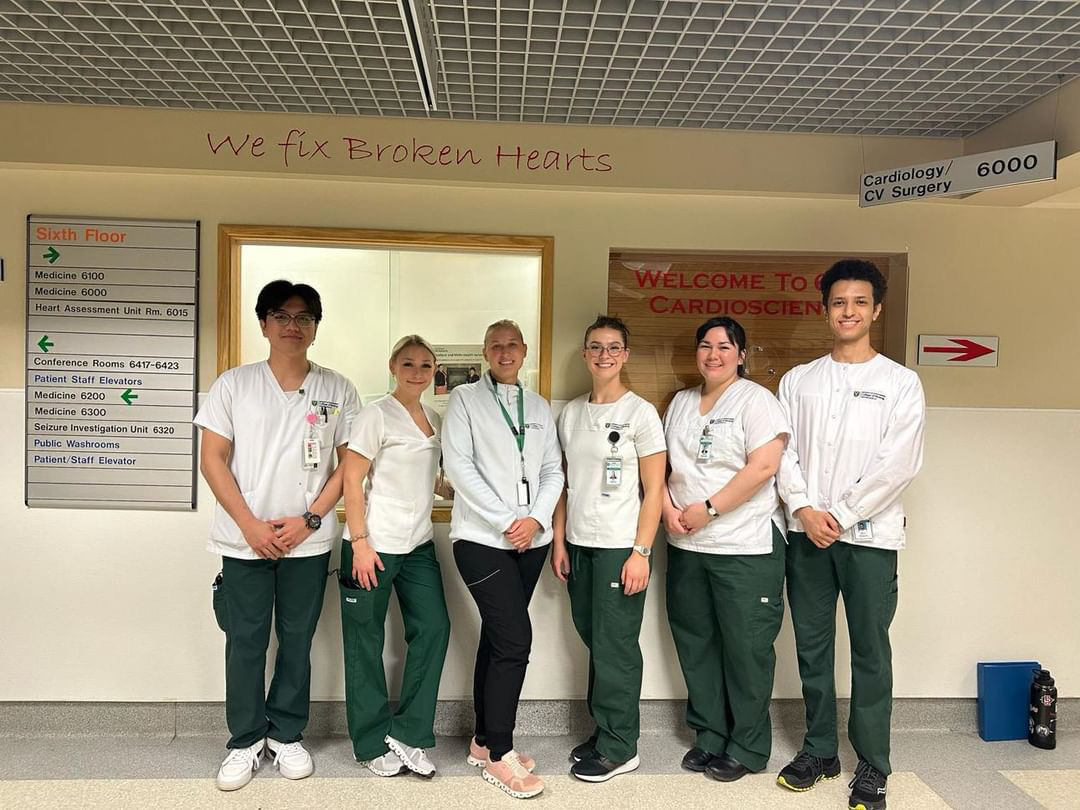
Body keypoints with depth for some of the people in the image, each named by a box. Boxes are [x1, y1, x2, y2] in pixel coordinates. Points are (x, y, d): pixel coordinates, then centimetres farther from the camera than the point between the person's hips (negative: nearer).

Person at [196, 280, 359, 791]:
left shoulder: (336, 390, 2)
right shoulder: (233, 384, 1)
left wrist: (310, 519, -9)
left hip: (308, 541, 0)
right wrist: (251, 526, -10)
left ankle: (286, 735, 28)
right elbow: (212, 459, -2)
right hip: (244, 539, 0)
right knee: (245, 642, 6)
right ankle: (246, 742, 24)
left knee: (297, 642, 10)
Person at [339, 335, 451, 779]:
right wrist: (360, 543, -16)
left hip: (419, 543, 7)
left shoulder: (434, 419, 12)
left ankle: (408, 734, 16)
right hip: (375, 544, -7)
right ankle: (374, 744, 20)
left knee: (434, 628, 2)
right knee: (366, 643, 5)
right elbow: (351, 480, -12)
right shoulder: (377, 414, -8)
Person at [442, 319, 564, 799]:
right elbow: (458, 466, -9)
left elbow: (553, 470, 10)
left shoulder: (539, 407, 14)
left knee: (497, 638, 13)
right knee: (515, 639, -11)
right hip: (482, 539, -5)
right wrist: (505, 522, -13)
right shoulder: (465, 399, 1)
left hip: (530, 541, 5)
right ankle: (499, 755, 3)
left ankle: (484, 742, 25)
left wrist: (536, 518, -7)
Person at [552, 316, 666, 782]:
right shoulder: (571, 413, 9)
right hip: (578, 545, 5)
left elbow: (654, 490, -7)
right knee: (593, 639, 13)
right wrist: (559, 542, 8)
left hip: (621, 547, -5)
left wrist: (641, 552, -13)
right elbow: (565, 483, 13)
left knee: (615, 646, 1)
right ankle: (602, 731, 29)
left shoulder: (641, 413, -6)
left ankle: (619, 747, 16)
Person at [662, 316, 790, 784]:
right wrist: (668, 508, -3)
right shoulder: (681, 403, 13)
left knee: (746, 648, 4)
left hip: (745, 548, -6)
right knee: (695, 644, 14)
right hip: (686, 547, 7)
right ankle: (709, 737, 31)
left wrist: (708, 509, -17)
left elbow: (764, 466, -17)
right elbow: (662, 464, 15)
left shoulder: (755, 400, -6)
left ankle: (746, 749, 21)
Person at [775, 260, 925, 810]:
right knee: (812, 646, 10)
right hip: (806, 533, 3)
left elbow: (898, 465, -8)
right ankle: (819, 750, 25)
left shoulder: (901, 383, 0)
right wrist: (805, 509, -10)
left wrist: (839, 515, -11)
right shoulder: (797, 381, 9)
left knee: (870, 651, 4)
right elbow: (784, 452, 4)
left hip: (868, 534, -3)